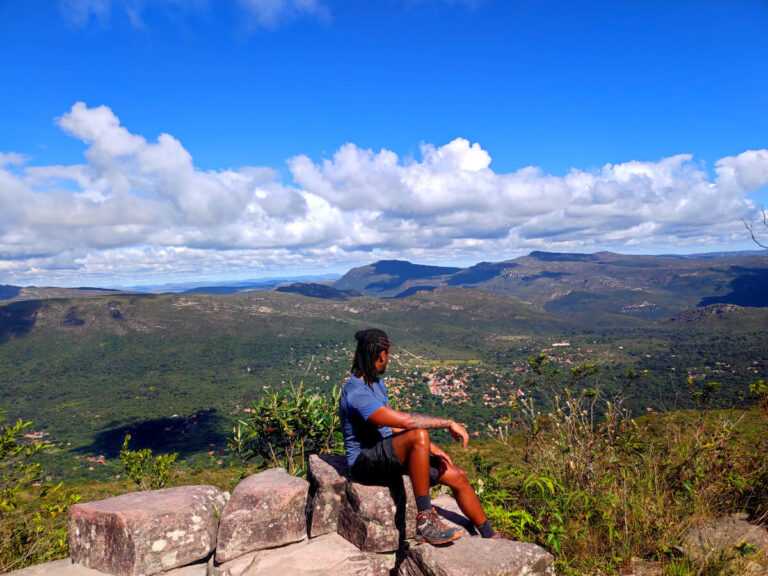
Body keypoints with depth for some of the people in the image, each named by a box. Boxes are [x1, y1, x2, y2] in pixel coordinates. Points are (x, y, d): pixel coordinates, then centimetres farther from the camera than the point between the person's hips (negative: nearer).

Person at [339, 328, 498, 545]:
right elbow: (405, 421, -32)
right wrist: (449, 423, -22)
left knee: (457, 476, 3)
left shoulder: (376, 383, 10)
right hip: (365, 460, -9)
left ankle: (490, 536, 23)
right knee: (418, 435, -36)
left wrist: (431, 449, 8)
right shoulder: (356, 393, -24)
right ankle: (425, 522, -28)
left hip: (389, 454, 9)